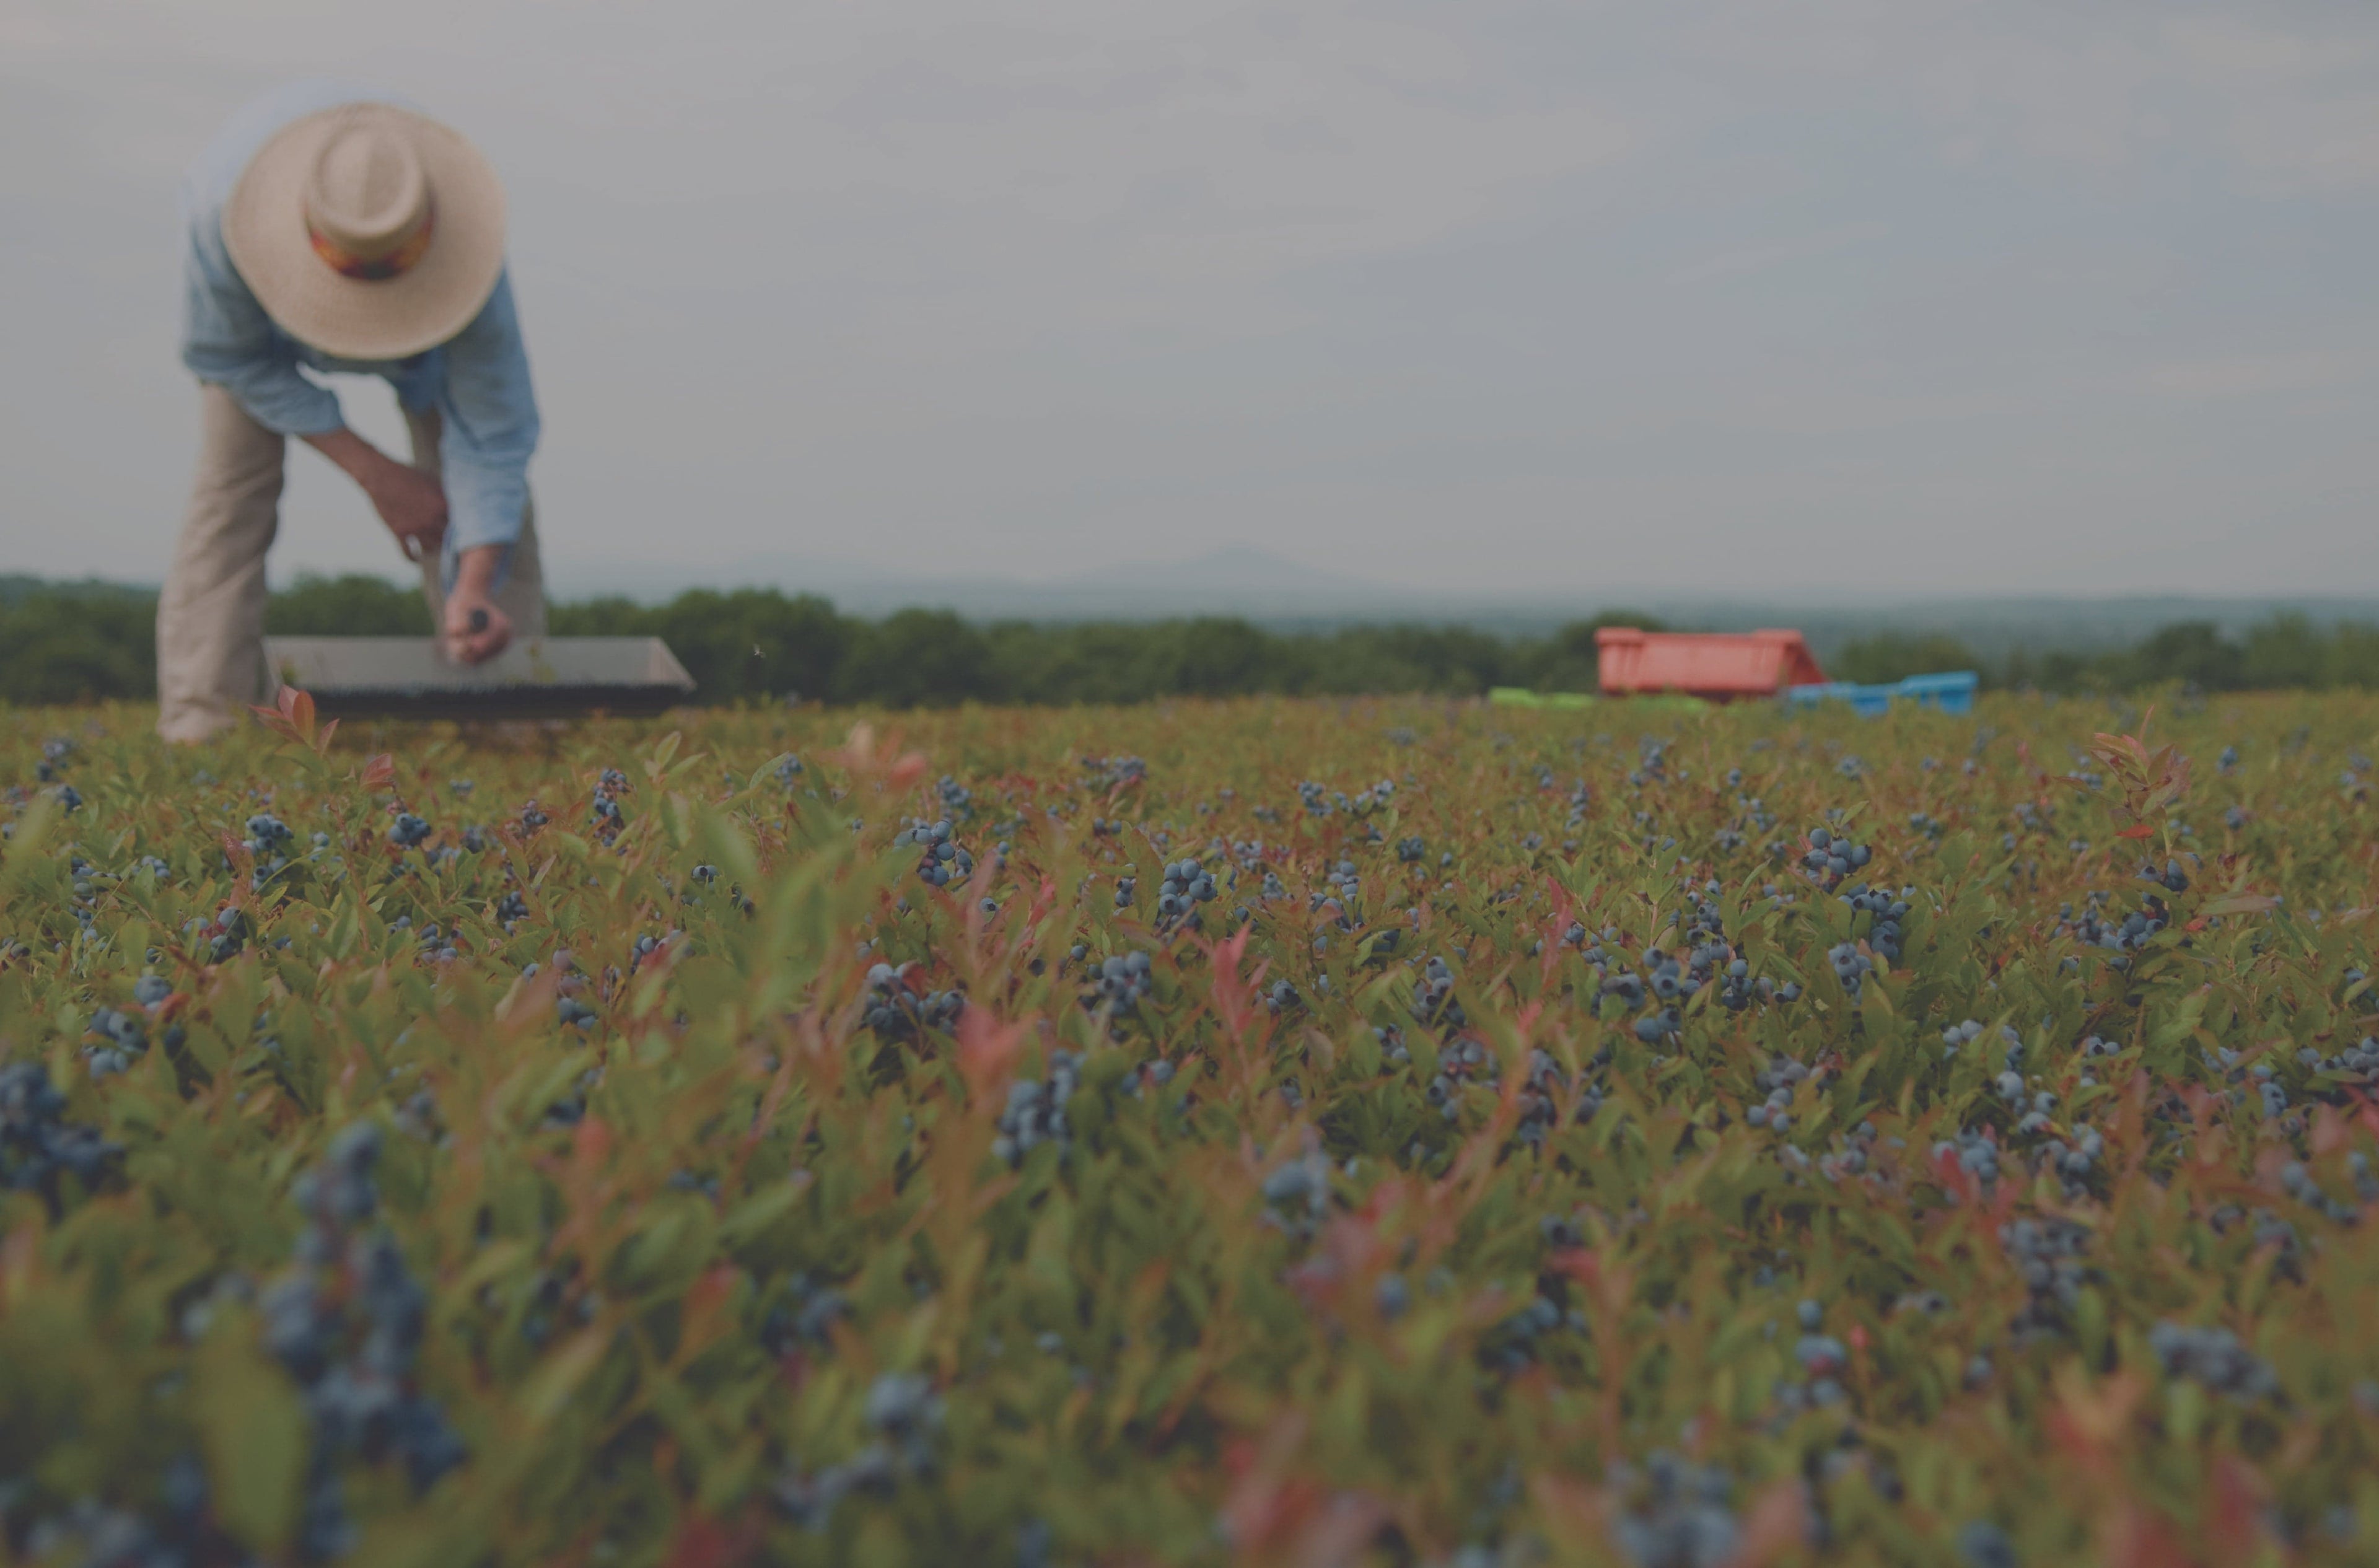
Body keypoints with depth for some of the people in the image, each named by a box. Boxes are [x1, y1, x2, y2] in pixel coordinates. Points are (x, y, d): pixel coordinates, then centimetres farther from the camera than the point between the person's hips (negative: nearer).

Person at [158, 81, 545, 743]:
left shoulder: (457, 245, -44)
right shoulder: (222, 213, -44)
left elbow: (491, 438, -36)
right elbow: (225, 355, -22)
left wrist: (475, 587, -50)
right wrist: (373, 471, -26)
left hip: (423, 301, 0)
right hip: (257, 303, 0)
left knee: (479, 477, -15)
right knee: (231, 480, -16)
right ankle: (200, 725, -12)